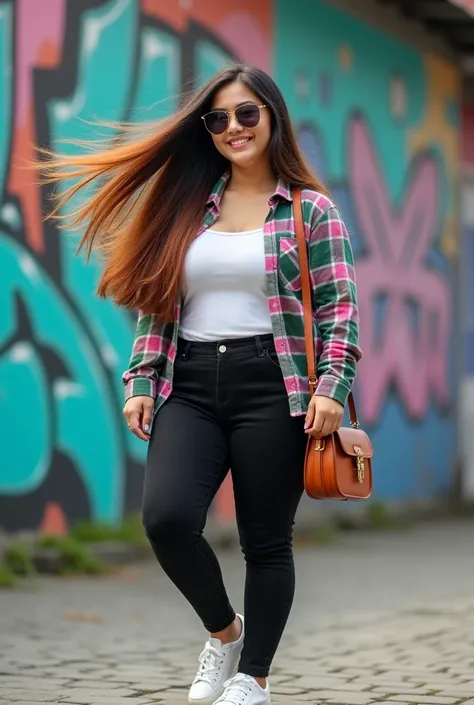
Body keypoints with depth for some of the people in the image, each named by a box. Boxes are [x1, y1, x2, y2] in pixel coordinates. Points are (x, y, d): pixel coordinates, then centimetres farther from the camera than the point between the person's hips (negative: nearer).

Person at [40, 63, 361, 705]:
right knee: (167, 517, -16)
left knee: (265, 539, 2)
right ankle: (223, 629, 10)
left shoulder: (311, 210, 3)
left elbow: (339, 309, -2)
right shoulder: (186, 206, 13)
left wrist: (332, 386, -14)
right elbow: (157, 305, 14)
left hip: (272, 385, -3)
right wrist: (142, 381, 5)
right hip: (190, 387, 3)